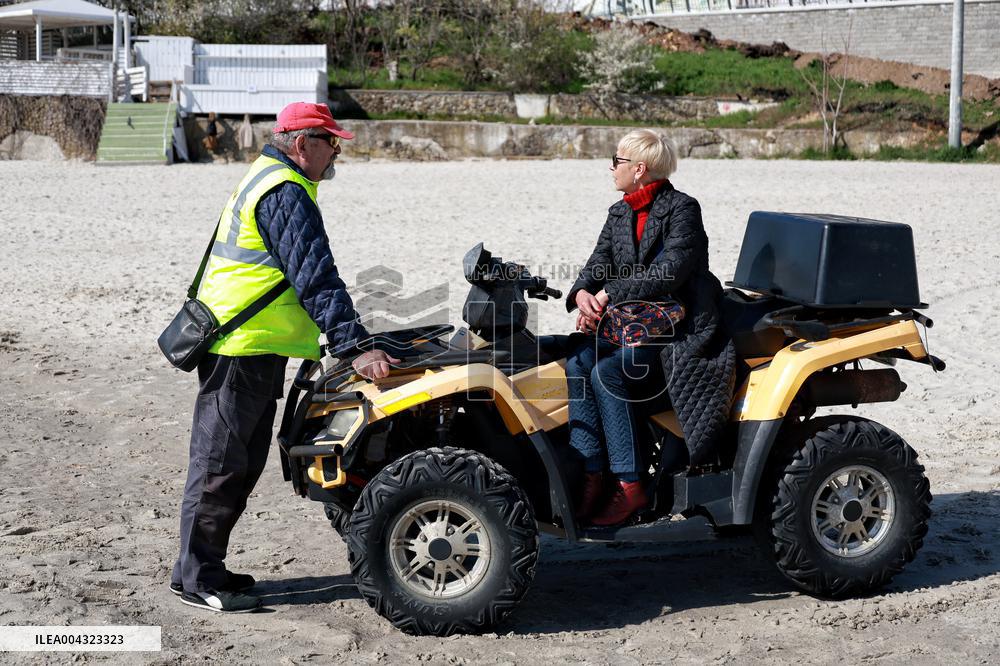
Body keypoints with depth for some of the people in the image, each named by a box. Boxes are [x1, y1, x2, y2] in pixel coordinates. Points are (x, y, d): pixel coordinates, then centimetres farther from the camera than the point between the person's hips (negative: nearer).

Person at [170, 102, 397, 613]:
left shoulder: (267, 179, 19)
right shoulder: (285, 193, -16)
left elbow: (304, 273, 25)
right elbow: (314, 278, -23)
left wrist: (349, 338, 25)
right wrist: (354, 344, -26)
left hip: (250, 346, 11)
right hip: (242, 348, -11)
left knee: (243, 462, 15)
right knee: (220, 462, -4)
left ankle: (204, 568, 22)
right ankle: (197, 577, 3)